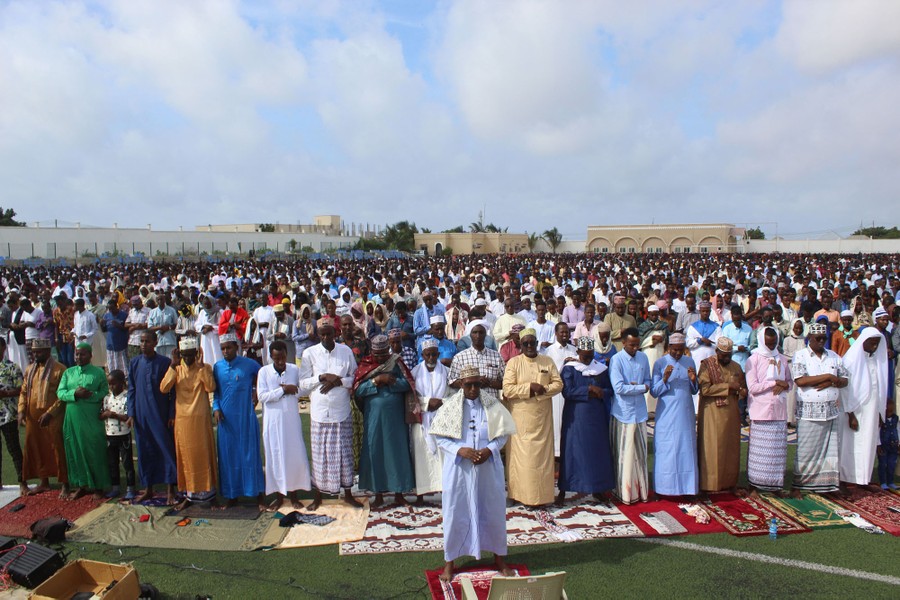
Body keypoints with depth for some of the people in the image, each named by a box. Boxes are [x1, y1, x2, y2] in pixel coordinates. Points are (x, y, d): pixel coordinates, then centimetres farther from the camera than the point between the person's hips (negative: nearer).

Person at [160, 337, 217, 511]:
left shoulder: (205, 368, -2)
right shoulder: (176, 369, 4)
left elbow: (211, 387, -18)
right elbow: (163, 388, -10)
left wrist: (201, 365, -18)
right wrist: (173, 365, -14)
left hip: (201, 419, -2)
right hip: (182, 420, 2)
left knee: (204, 455, 4)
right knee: (186, 457, 9)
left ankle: (209, 493, 15)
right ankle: (189, 495, 21)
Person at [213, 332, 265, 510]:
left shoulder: (250, 364, -4)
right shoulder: (217, 367, 5)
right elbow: (216, 392, 12)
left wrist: (257, 391, 0)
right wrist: (216, 408, -2)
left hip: (246, 417, -3)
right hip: (226, 418, 3)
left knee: (250, 454, 1)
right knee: (227, 456, 8)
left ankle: (259, 495, 11)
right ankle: (231, 496, 21)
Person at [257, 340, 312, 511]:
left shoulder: (295, 369, 1)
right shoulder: (264, 372, -4)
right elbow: (262, 396, -11)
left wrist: (292, 389, -16)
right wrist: (283, 390, -14)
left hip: (292, 419, 1)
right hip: (273, 421, -1)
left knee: (295, 456, 3)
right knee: (275, 458, 5)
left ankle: (293, 494, 17)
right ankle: (278, 496, 18)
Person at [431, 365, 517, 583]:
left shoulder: (492, 405, -3)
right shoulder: (450, 406, -5)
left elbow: (504, 433, 2)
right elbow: (439, 436, -3)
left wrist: (490, 449, -15)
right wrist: (460, 450, -17)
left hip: (488, 468, 1)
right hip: (458, 468, -1)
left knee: (494, 511, 11)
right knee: (455, 513, 7)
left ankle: (499, 557, 31)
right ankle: (449, 561, 23)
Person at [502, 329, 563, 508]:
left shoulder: (548, 361, 6)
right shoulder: (513, 362, -2)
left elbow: (558, 384, 1)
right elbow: (508, 389, -11)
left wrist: (542, 389, -16)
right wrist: (530, 387, -17)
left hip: (542, 417, 3)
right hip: (521, 417, -2)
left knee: (542, 455, 6)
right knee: (522, 455, 0)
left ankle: (542, 495, 15)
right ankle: (523, 495, 9)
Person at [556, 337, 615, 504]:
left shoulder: (601, 368, 7)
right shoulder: (569, 368, -4)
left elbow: (609, 390, 8)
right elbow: (567, 391, -14)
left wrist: (598, 393, -12)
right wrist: (589, 389, -16)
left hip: (596, 416, 4)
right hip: (575, 416, -3)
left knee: (598, 450, 7)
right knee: (572, 450, -1)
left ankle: (597, 488, 20)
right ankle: (563, 489, 6)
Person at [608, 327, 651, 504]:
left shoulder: (643, 358, 6)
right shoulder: (616, 360, -10)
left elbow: (648, 382, 9)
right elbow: (618, 388, -18)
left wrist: (634, 387, -12)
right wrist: (642, 387, -8)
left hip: (640, 412, 5)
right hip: (623, 413, -5)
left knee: (640, 453, 11)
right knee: (624, 454, 3)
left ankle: (641, 490, 22)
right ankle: (625, 492, 13)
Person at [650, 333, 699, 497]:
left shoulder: (689, 362, 7)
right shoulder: (660, 363, -4)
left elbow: (694, 391, 12)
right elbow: (654, 392, -5)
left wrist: (693, 380, -9)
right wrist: (665, 379, -21)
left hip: (686, 414, 3)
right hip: (667, 415, -3)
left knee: (686, 449, 6)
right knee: (666, 450, 0)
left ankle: (686, 486, 15)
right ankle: (665, 487, 10)